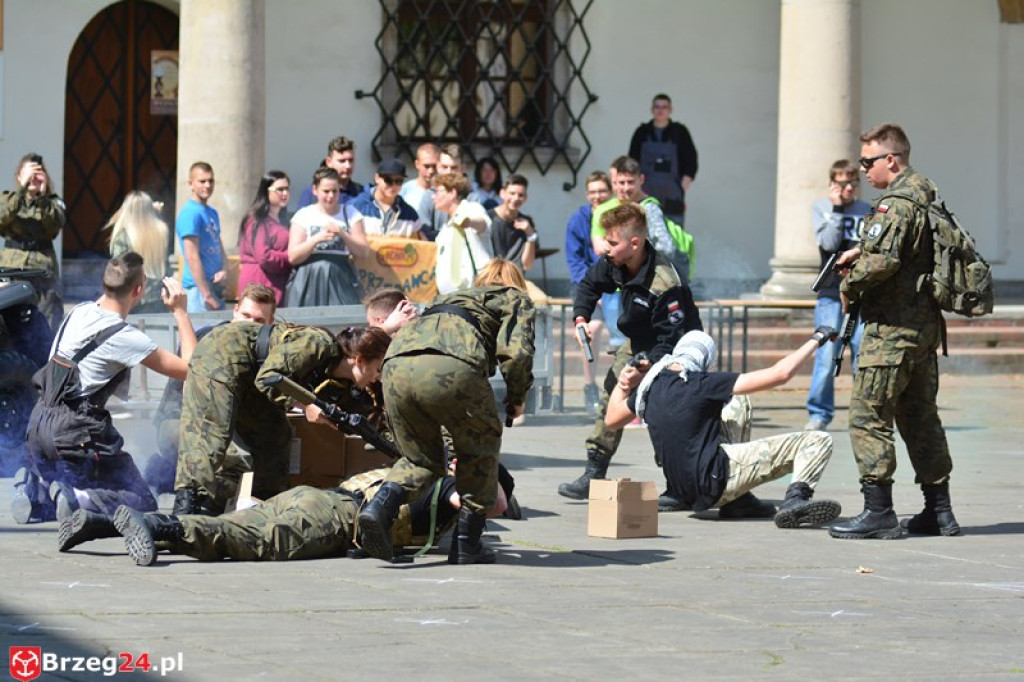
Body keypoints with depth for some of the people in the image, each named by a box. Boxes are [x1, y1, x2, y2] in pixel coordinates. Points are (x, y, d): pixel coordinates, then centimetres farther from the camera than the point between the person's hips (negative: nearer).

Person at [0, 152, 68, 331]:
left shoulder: (52, 202, 8)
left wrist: (43, 196, -28)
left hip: (42, 270, 0)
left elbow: (56, 223, -13)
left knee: (47, 327, -6)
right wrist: (22, 189, -26)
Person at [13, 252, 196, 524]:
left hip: (40, 420, 7)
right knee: (143, 504, 0)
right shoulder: (124, 337, -14)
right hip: (75, 433, -7)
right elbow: (190, 368, -10)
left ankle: (34, 491, 0)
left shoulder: (78, 312, 7)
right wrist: (180, 311, -2)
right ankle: (77, 502, -23)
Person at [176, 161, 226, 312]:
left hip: (217, 287, 9)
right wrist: (206, 294, -19)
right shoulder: (190, 213, -12)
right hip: (198, 287, -9)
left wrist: (223, 271, -2)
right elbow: (192, 257, -17)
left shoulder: (212, 213, 15)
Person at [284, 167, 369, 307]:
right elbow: (293, 257, -2)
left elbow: (363, 252, 4)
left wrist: (342, 234, -12)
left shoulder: (350, 214, 11)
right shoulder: (303, 215, 5)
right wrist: (317, 239, -16)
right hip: (310, 282, -1)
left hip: (341, 282, 1)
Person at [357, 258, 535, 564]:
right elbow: (516, 352, 8)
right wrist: (516, 399, 24)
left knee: (422, 459, 22)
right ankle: (467, 543, 18)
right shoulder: (516, 300, 28)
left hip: (396, 364, 5)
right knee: (480, 447, 21)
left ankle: (382, 505, -6)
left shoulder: (450, 297, 43)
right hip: (452, 367, -5)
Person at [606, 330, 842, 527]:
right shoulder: (703, 383, -12)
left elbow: (611, 420, 24)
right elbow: (780, 374, -13)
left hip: (688, 491, 8)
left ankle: (738, 502, 22)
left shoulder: (650, 387, 6)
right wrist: (816, 340, -2)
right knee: (817, 441, -10)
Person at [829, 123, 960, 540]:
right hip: (926, 323, 10)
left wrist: (849, 287, -9)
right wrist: (862, 252, 12)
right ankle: (939, 511, 17)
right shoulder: (926, 194, 14)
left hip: (892, 327, -10)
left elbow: (883, 261, -27)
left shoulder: (895, 204, -16)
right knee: (920, 417, 15)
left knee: (868, 416, -6)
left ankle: (878, 513, -8)